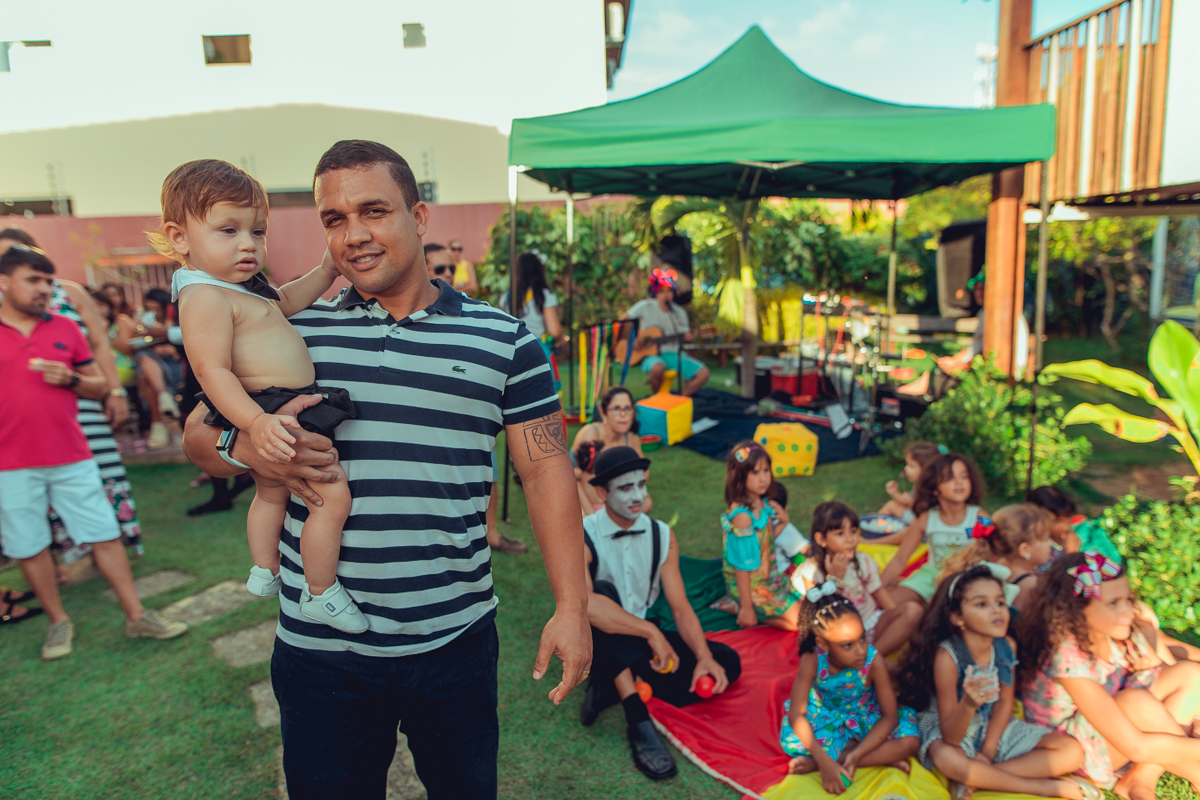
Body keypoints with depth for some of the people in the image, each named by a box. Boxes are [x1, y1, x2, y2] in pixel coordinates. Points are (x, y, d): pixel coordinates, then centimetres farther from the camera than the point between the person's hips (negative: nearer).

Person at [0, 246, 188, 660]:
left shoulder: (65, 329, 7)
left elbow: (100, 385, 11)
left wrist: (71, 379, -9)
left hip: (72, 457, 2)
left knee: (105, 534, 3)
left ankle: (136, 615, 12)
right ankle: (58, 621, 24)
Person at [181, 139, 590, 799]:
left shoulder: (502, 341, -1)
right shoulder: (292, 331, 2)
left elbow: (547, 471, -2)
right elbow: (197, 436, 6)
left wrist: (571, 608, -7)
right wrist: (244, 446, -19)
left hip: (456, 639, 0)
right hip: (320, 647, 1)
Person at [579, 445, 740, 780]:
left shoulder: (662, 536, -3)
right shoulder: (580, 537, -20)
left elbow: (680, 607, -5)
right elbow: (582, 602, -39)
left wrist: (704, 657, -22)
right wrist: (651, 632, -37)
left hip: (643, 642, 5)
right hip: (599, 643, -5)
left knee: (727, 663, -13)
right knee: (604, 590, -36)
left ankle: (613, 690, -12)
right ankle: (639, 723, -37)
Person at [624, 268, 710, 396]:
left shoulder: (679, 312, 9)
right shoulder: (645, 306, -1)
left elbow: (685, 336, 11)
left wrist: (689, 337, -13)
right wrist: (637, 339, -13)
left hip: (674, 354, 4)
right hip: (651, 354, -4)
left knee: (704, 373, -16)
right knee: (658, 367, -41)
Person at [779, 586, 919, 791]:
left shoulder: (874, 661, -29)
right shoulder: (812, 660, -30)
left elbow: (890, 715, -22)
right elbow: (796, 714, -28)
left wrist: (856, 755, -31)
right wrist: (824, 762, -37)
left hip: (865, 717, 1)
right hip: (825, 716, -1)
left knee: (910, 741, -25)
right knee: (792, 741, -29)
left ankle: (813, 763, -23)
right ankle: (882, 757, -17)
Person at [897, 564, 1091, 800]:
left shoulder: (1007, 646, -11)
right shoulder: (947, 656, -28)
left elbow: (1005, 702, 3)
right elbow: (950, 737, -28)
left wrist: (987, 751, -7)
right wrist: (969, 704, -48)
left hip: (994, 728, 6)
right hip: (954, 732, -6)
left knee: (1072, 752, -7)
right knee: (947, 759, -39)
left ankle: (977, 778, -15)